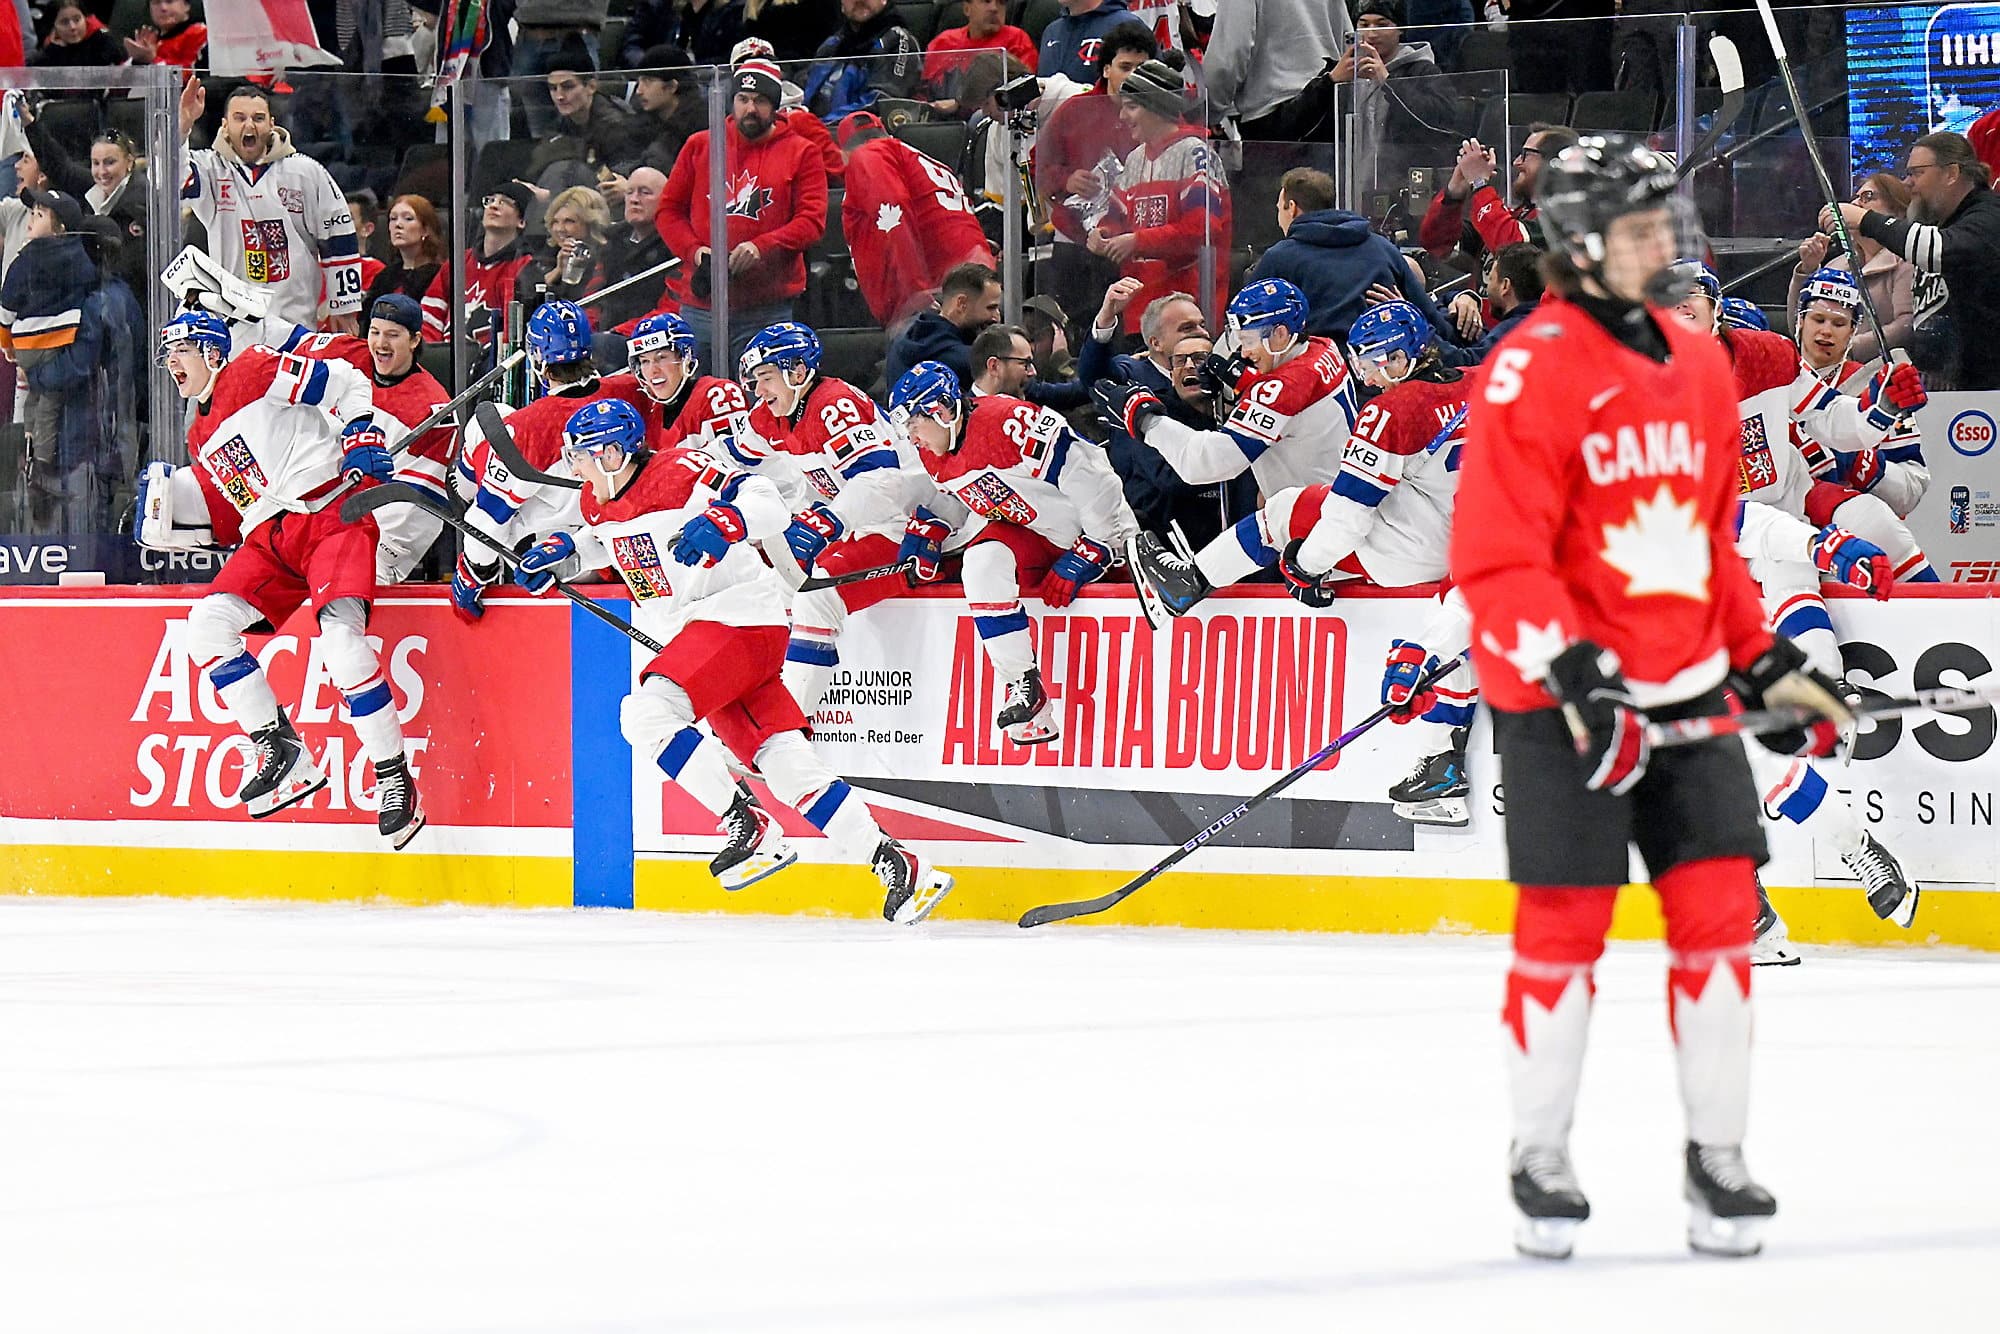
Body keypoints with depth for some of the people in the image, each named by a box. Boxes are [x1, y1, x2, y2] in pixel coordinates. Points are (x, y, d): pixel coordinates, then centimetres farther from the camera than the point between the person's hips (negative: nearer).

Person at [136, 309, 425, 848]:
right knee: (208, 623, -11)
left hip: (329, 510, -8)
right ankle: (283, 754, -11)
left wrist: (361, 438, -12)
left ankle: (394, 778, -20)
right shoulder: (201, 437, 23)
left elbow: (346, 382, -3)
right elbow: (221, 518, 19)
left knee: (341, 637, -26)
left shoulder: (254, 373, -1)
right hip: (269, 539, 8)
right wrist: (167, 496, 6)